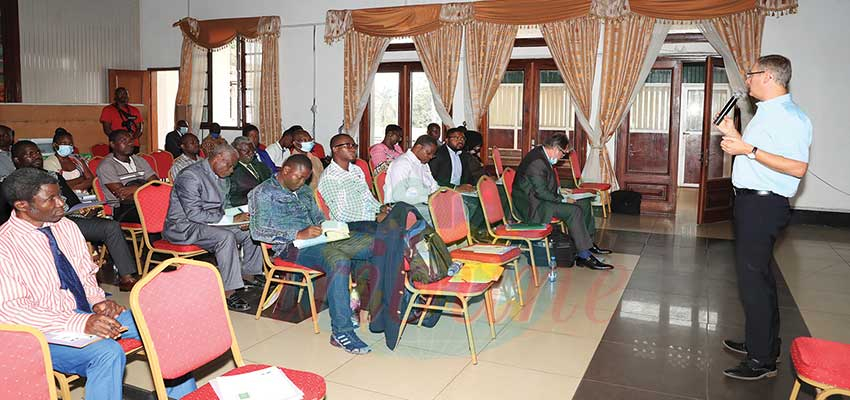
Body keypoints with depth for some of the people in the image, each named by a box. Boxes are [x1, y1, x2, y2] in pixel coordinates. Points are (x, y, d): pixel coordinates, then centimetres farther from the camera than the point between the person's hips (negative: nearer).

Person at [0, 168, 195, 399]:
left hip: (88, 314, 6)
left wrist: (98, 301, -7)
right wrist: (81, 323, -30)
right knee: (108, 353, -34)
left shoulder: (66, 227, 7)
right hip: (47, 330, -6)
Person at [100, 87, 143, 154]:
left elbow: (140, 127, 12)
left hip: (134, 146, 3)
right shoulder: (108, 110, 7)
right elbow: (107, 129, -1)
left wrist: (133, 137, -8)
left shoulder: (135, 110, 17)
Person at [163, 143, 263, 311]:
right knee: (226, 236, -34)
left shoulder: (220, 177, 10)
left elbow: (223, 207, 18)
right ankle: (229, 292, -31)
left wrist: (240, 219, -5)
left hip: (212, 222, 9)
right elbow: (194, 214, -25)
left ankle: (247, 275, 13)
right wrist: (231, 219, -24)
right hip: (184, 226, -9)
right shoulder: (190, 176, -20)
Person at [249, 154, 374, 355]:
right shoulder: (263, 193, 2)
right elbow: (258, 231, -9)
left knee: (375, 242, -14)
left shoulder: (305, 191, 24)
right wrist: (298, 234, -19)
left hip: (319, 239, 7)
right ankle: (341, 332, -32)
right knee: (339, 261, -37)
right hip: (292, 247, -7)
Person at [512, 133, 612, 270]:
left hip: (541, 197, 11)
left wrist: (559, 190, 10)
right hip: (531, 205, -11)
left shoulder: (541, 153, 8)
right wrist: (562, 200, -19)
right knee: (574, 211, -24)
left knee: (584, 203, 9)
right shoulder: (537, 162, -24)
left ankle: (588, 243, 19)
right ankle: (584, 256, -18)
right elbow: (541, 192, -26)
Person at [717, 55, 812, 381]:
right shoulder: (766, 112, 16)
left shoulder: (790, 116, -17)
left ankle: (763, 360, 3)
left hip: (764, 205, -11)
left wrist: (749, 149, -25)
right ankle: (760, 342, 32)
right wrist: (733, 135, 15)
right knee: (758, 276, 18)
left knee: (753, 279, -7)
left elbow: (797, 167, -25)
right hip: (752, 203, 11)